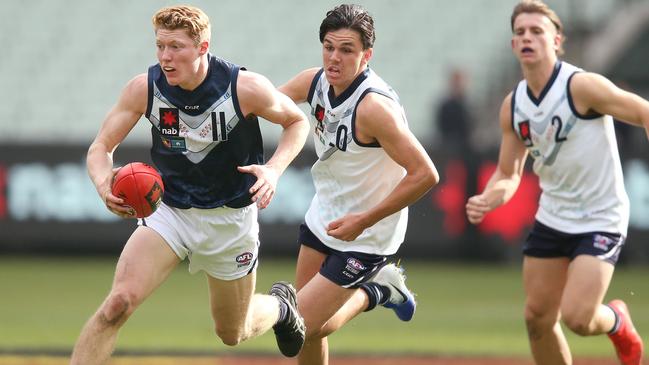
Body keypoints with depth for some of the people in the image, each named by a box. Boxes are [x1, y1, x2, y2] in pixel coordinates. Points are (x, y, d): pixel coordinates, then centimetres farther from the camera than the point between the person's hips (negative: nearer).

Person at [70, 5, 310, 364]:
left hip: (231, 218, -1)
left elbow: (297, 121, -2)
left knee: (232, 334, 16)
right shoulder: (144, 88, -15)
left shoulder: (246, 88, -20)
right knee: (118, 303, -23)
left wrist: (273, 169, -21)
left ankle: (280, 305, 50)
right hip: (168, 210, 1)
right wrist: (104, 183, -32)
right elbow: (101, 146, -9)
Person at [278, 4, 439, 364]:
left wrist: (363, 221, -27)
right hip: (323, 219, 7)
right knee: (308, 328, 12)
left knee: (299, 328, -5)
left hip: (364, 239, -7)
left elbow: (425, 174, -32)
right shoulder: (314, 81, -8)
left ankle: (375, 291, 16)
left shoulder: (374, 106, -31)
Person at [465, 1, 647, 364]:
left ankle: (617, 322, 20)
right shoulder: (513, 106, 1)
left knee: (577, 318, -17)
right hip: (551, 219, 7)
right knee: (538, 318, 6)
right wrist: (486, 201, -13)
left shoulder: (582, 86, -19)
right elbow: (509, 175, 10)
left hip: (600, 221, -6)